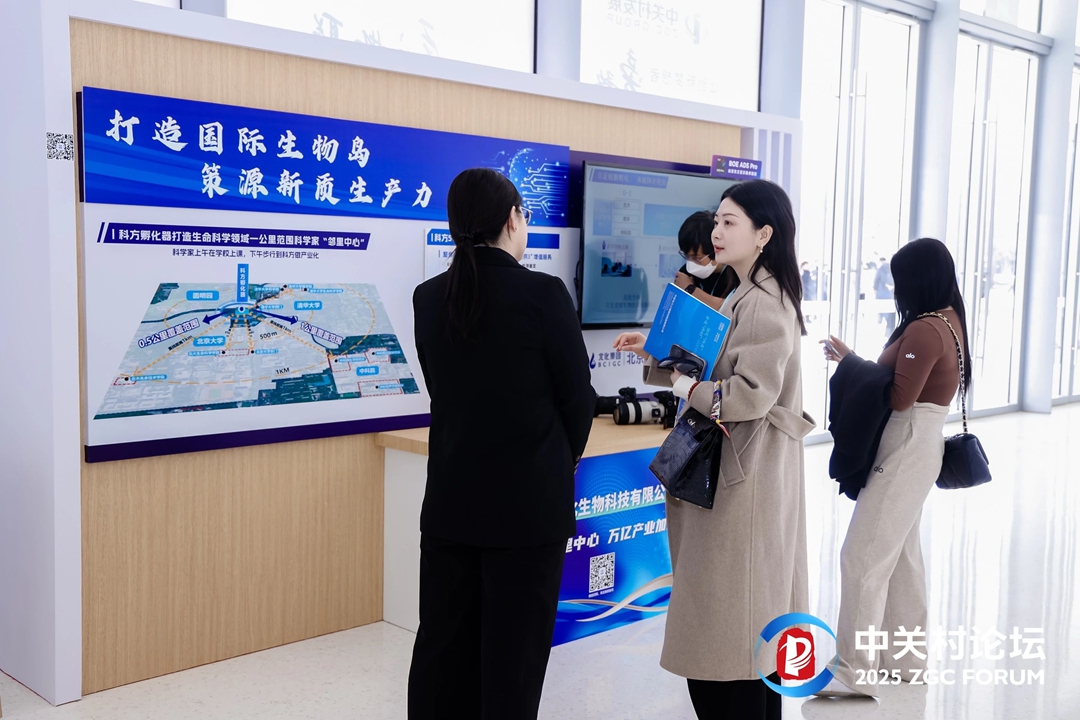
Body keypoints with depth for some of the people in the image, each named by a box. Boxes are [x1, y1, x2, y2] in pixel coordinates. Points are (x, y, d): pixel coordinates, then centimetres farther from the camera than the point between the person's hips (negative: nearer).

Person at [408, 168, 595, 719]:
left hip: (450, 499, 5)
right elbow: (578, 396, -6)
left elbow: (440, 389, 8)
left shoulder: (429, 297, 0)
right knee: (514, 653, 8)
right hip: (530, 502, -4)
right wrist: (563, 461, 13)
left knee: (443, 647, 16)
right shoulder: (544, 294, -14)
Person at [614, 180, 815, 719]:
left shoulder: (765, 304, -18)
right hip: (734, 467, 10)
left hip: (746, 474, -10)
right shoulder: (746, 296, 14)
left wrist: (684, 388, -15)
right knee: (747, 613, 17)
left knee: (729, 614, -2)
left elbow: (753, 392, -26)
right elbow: (714, 370, 17)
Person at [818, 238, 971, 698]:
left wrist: (849, 360, -10)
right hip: (912, 450, 11)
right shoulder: (948, 320, 11)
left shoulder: (924, 330, -20)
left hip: (905, 453, -11)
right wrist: (852, 360, 3)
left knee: (862, 556, -8)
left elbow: (898, 397, -21)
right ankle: (905, 659, 27)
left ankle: (855, 672, -3)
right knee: (900, 554, 17)